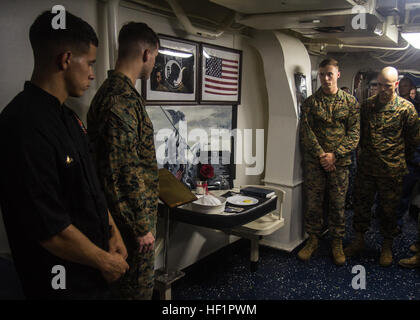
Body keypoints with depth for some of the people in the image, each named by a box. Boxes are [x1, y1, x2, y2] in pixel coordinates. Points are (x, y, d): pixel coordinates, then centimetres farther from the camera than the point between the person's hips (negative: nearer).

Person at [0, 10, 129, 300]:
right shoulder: (25, 125, -27)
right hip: (63, 281, -8)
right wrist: (106, 261, -13)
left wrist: (112, 232, 9)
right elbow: (50, 229, -27)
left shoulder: (67, 117, 4)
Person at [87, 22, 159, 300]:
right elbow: (122, 174, -26)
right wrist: (141, 227, -18)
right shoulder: (121, 101, -24)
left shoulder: (115, 91, 9)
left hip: (139, 211, 10)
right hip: (134, 215, -10)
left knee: (136, 282, 24)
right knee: (139, 287, 9)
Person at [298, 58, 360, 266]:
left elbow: (354, 134, -1)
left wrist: (334, 155, -12)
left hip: (339, 162, 0)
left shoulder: (350, 102, 5)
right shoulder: (310, 102, 5)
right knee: (312, 202, 4)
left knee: (338, 204, 6)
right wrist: (321, 155, -12)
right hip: (314, 162, 1)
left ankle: (337, 243, 21)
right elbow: (306, 132, -2)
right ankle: (313, 240, 21)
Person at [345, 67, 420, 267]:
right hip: (366, 167, 3)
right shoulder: (367, 105, 3)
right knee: (361, 204, 11)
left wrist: (398, 156, 8)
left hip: (391, 170, -3)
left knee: (389, 209, 10)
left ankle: (387, 247, 27)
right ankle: (359, 240, 28)